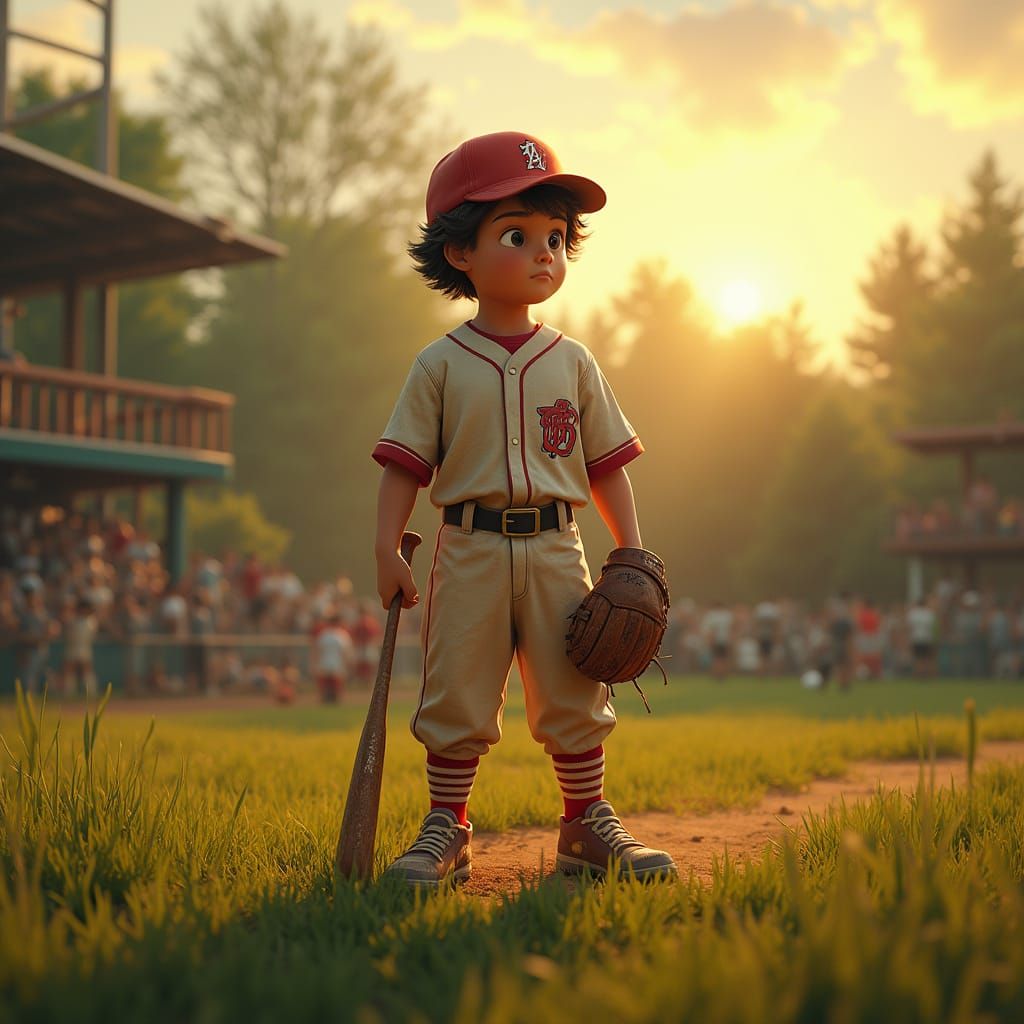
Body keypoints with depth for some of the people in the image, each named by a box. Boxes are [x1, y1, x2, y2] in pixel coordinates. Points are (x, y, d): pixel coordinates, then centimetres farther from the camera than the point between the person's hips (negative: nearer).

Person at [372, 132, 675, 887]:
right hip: (470, 550, -2)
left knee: (575, 698, 6)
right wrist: (388, 548, -8)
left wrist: (633, 552, 3)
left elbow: (607, 462, 9)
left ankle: (588, 826, 19)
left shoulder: (572, 363, 8)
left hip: (555, 550, 2)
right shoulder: (441, 365, 1)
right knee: (457, 698, 3)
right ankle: (447, 830, 15)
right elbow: (406, 463, 0)